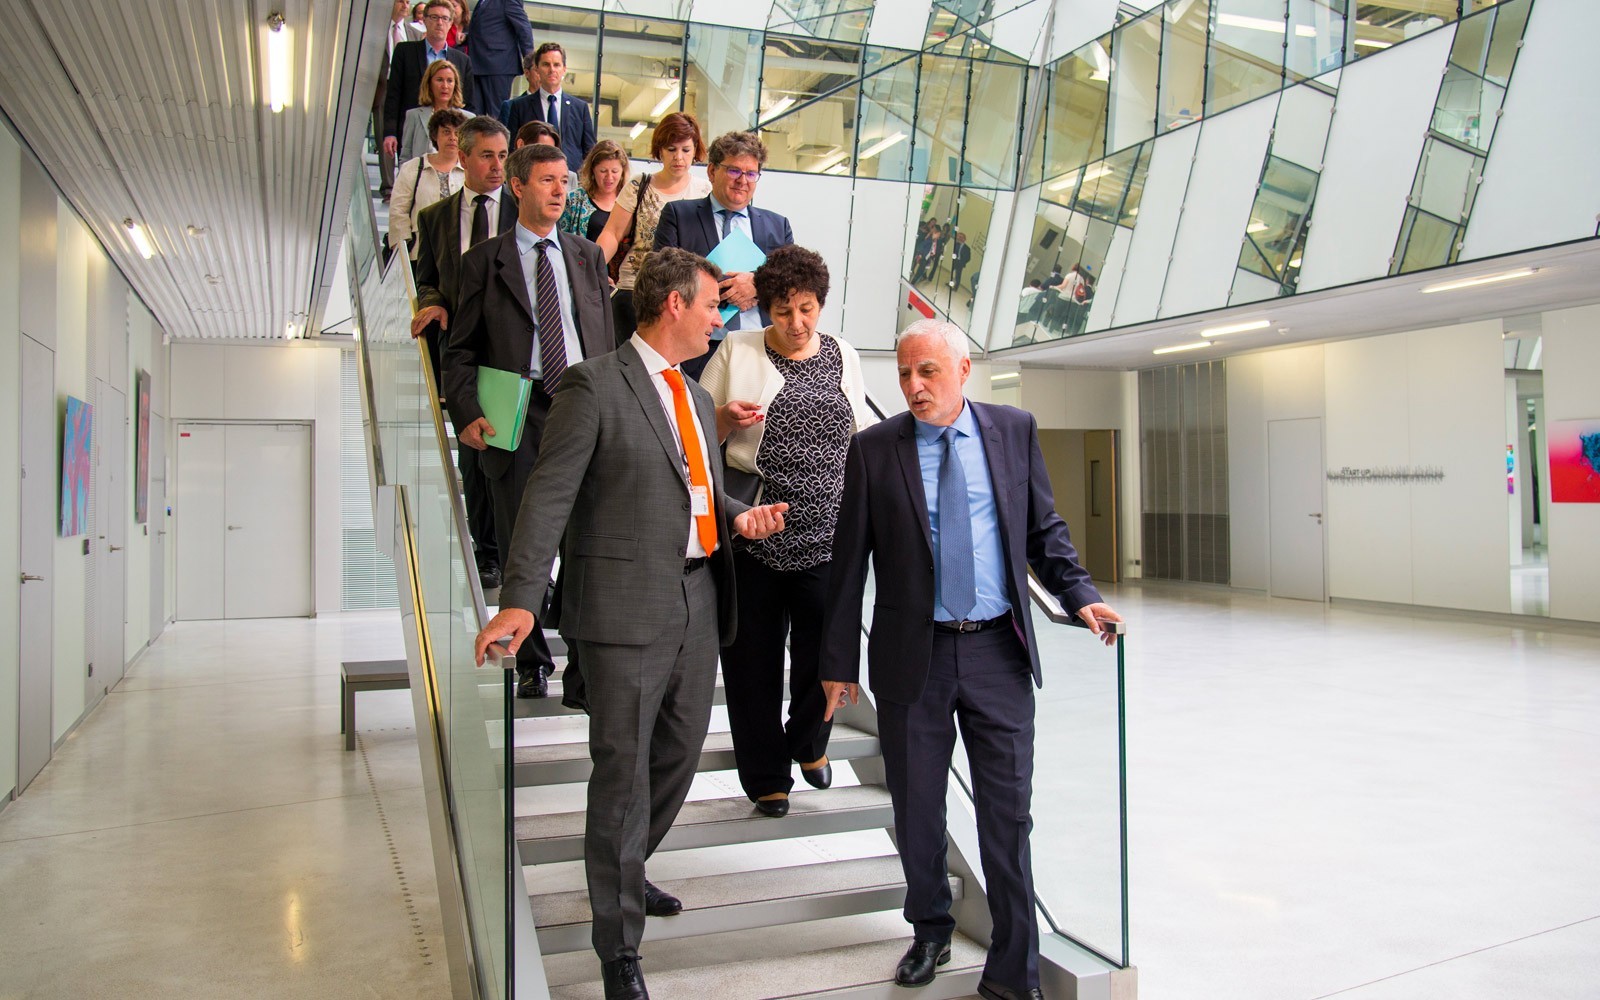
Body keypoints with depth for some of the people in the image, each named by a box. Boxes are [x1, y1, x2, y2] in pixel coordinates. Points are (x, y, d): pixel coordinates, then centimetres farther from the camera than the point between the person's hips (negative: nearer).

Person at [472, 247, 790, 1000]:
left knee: (679, 755, 18)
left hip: (698, 600, 8)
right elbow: (550, 494, -14)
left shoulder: (694, 396, 18)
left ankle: (623, 873, 42)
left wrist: (739, 516, 3)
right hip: (627, 606, -8)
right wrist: (522, 598, -23)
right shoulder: (595, 385, -8)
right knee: (623, 770, -1)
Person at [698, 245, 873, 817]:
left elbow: (860, 429, 25)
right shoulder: (737, 351, 4)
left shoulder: (843, 356, 13)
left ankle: (809, 742, 37)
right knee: (754, 656, 6)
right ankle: (766, 776, 25)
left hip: (827, 532, 2)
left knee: (822, 647, 5)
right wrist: (726, 419, -13)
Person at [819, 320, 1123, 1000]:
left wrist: (1078, 594, -6)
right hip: (912, 655, 0)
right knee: (917, 810, 12)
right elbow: (850, 561, 1)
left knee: (1007, 811, 4)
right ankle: (930, 933, 36)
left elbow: (1043, 529, 11)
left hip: (998, 650, 0)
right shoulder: (875, 448, -1)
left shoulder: (1014, 431, 3)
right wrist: (840, 661, 1)